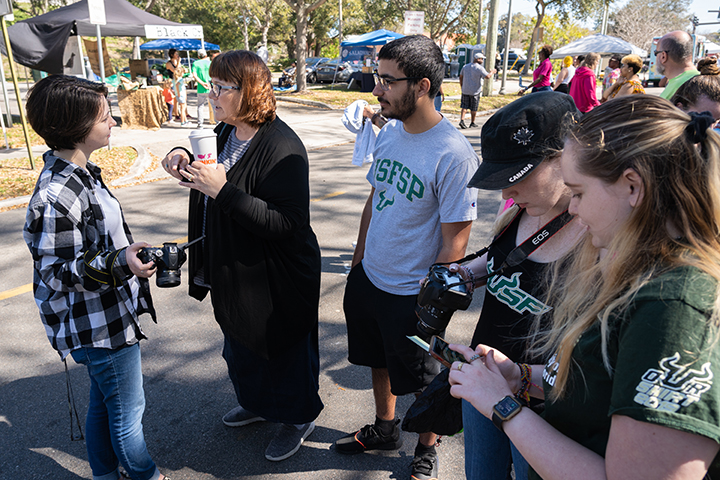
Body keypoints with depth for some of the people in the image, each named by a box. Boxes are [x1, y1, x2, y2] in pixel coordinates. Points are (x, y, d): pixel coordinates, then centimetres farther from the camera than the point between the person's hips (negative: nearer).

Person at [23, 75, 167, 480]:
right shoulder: (57, 195, -27)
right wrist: (119, 263, -37)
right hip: (101, 328, -10)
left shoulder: (80, 173, 5)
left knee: (104, 404, 25)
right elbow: (57, 272, -24)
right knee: (129, 411, 11)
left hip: (108, 319, 10)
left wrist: (127, 254, 28)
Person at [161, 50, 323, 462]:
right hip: (234, 271, 9)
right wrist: (186, 162, -3)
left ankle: (299, 417, 39)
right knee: (241, 343, 27)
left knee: (282, 349, 12)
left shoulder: (282, 148, -26)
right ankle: (257, 402, 53)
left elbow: (286, 223, -32)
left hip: (276, 280, -9)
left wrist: (223, 191, -35)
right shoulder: (225, 133, 2)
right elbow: (213, 186, 18)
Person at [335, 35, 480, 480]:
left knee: (424, 379, 15)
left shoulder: (454, 154, -23)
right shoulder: (389, 132, 0)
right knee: (379, 360, 24)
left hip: (412, 294, -7)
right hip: (369, 277, 7)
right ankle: (384, 430, 50)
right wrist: (358, 262, 13)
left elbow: (454, 243, -20)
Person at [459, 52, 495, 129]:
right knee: (473, 108, 7)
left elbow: (461, 77, 13)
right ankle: (472, 123, 16)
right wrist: (492, 72, 1)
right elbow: (487, 76, -19)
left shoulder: (465, 66, 8)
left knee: (464, 106, 6)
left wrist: (462, 87, 20)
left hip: (465, 90, 5)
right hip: (475, 91, -4)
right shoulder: (479, 68, -12)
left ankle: (462, 120, -11)